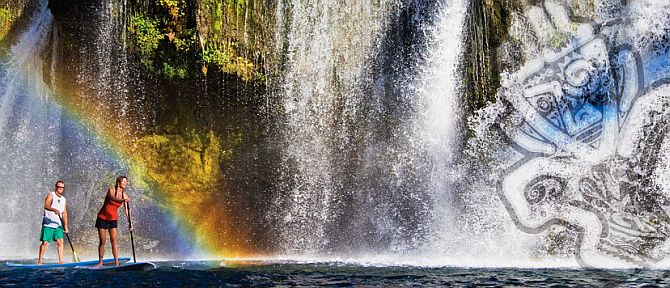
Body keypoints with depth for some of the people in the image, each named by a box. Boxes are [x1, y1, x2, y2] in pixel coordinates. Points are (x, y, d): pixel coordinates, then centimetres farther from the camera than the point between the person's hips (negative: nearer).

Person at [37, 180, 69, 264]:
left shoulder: (63, 199, 15)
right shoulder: (50, 195, -4)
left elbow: (64, 213, 16)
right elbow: (46, 206, -22)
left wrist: (65, 226, 9)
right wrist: (54, 210, -40)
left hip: (58, 224, 5)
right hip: (48, 223, -5)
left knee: (60, 241, -5)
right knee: (45, 242, -3)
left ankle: (60, 261, -4)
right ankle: (39, 261, 7)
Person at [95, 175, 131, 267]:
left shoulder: (124, 195, -1)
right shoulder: (111, 190, -13)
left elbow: (126, 210, -1)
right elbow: (112, 197, -36)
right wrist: (122, 200, -56)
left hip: (113, 219, 3)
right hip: (102, 218, -3)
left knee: (114, 241, -5)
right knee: (102, 242, -1)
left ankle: (116, 262, -7)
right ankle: (100, 262, 9)